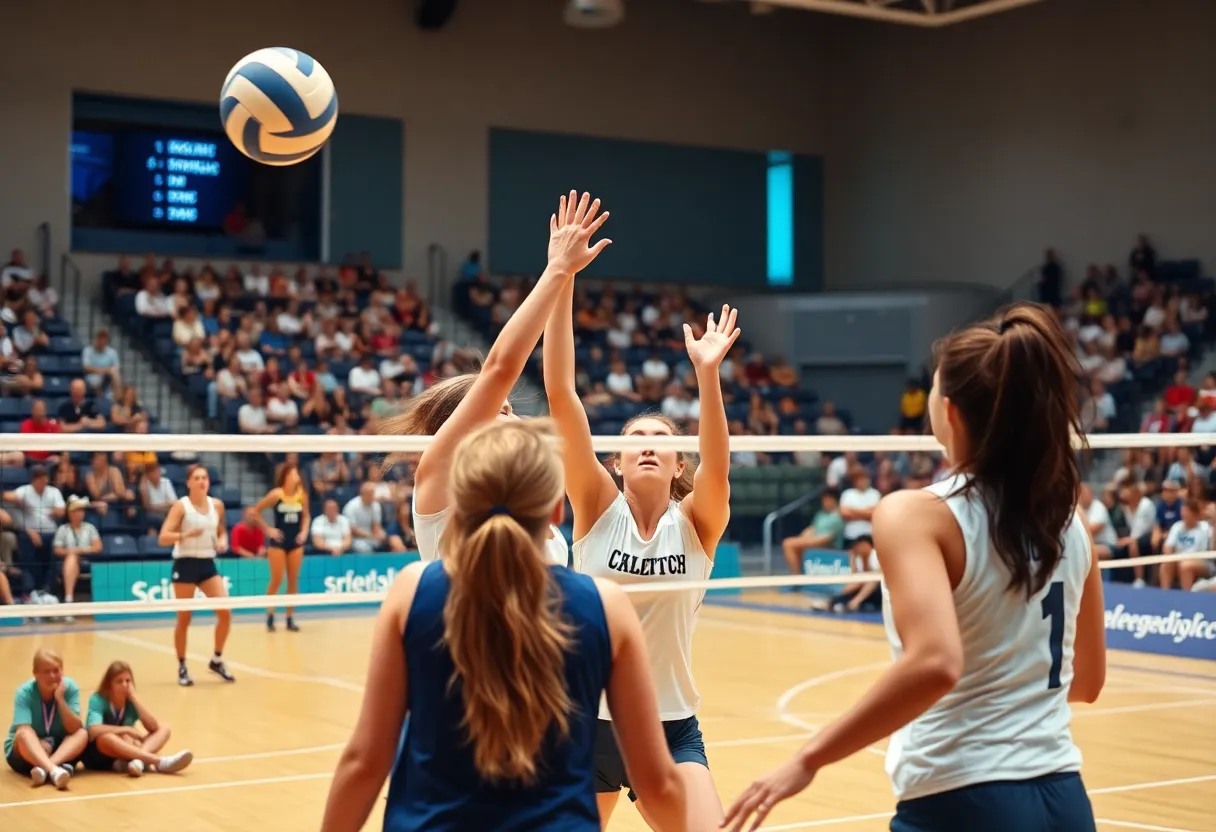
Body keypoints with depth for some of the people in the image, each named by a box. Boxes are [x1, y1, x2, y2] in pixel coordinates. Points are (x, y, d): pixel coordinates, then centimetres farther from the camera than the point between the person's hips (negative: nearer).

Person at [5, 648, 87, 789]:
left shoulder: (70, 687, -11)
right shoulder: (25, 692, -15)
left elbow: (74, 729, -18)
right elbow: (23, 732, -26)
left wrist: (60, 698, -26)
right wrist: (39, 745, -43)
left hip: (59, 749, 2)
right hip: (26, 753, -2)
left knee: (82, 734, -25)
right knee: (25, 735, -33)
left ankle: (44, 768, -47)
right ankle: (54, 770, -59)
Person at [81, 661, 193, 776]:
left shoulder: (130, 702, 0)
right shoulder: (97, 700, -13)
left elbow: (153, 726, -15)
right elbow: (93, 731, -32)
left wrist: (134, 698, -18)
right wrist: (128, 730, -26)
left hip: (124, 754, 5)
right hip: (97, 755, -5)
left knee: (163, 728, -8)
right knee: (107, 737, -39)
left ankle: (138, 759, -42)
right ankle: (160, 761, -46)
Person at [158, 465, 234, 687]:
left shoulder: (217, 505, 5)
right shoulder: (181, 506, -9)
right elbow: (163, 538, -14)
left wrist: (222, 541, -1)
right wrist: (186, 534, -29)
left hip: (208, 564, 4)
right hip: (185, 564, -4)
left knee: (225, 612, -7)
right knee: (184, 619, 2)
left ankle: (217, 661, 11)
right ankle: (182, 667, 16)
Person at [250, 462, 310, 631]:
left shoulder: (302, 494, -1)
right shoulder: (276, 494, -11)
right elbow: (256, 511, -4)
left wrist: (304, 531, 0)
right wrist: (268, 529, -7)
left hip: (295, 541, 4)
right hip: (279, 541, -3)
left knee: (293, 580, 5)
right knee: (276, 580, -3)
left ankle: (290, 617, 12)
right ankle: (270, 614, 14)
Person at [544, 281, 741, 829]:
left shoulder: (696, 524, -3)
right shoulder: (598, 511, -5)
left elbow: (717, 468, -26)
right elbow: (560, 395, -14)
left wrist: (707, 372, -41)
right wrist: (562, 280, -23)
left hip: (671, 730, 0)